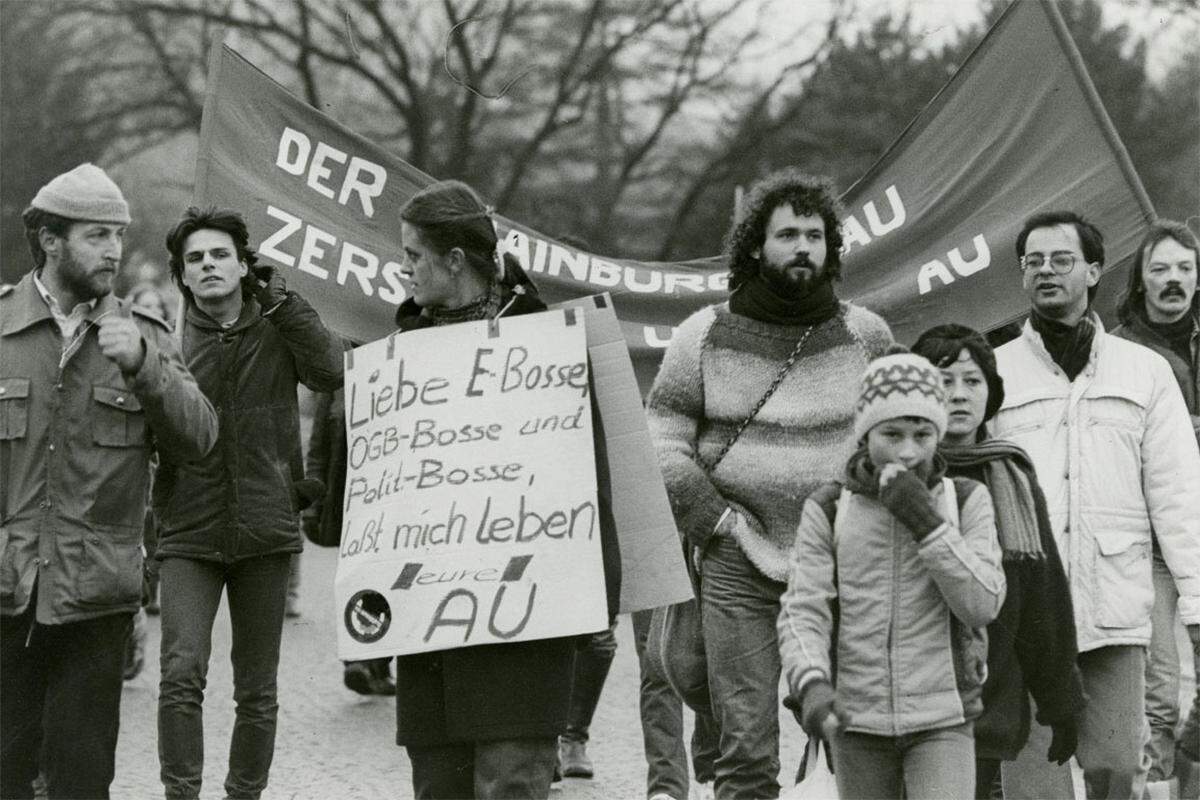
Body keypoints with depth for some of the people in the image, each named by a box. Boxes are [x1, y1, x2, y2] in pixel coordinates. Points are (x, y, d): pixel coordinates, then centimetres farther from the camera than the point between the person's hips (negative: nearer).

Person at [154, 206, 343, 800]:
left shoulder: (277, 331, 5)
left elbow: (330, 373, -14)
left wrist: (281, 302, -9)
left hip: (264, 531, 1)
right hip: (189, 534, -1)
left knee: (257, 691, 8)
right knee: (182, 672, -18)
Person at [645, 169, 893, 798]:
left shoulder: (866, 336, 8)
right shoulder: (705, 335, 6)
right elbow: (662, 444, 5)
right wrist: (717, 521, -5)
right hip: (737, 567, -1)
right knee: (746, 747, -4)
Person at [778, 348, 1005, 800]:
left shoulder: (966, 502, 2)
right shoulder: (829, 511, 0)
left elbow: (982, 605, -7)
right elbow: (803, 612, -5)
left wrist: (925, 521, -15)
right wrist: (811, 685, -24)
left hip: (942, 719, -1)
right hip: (857, 722, 1)